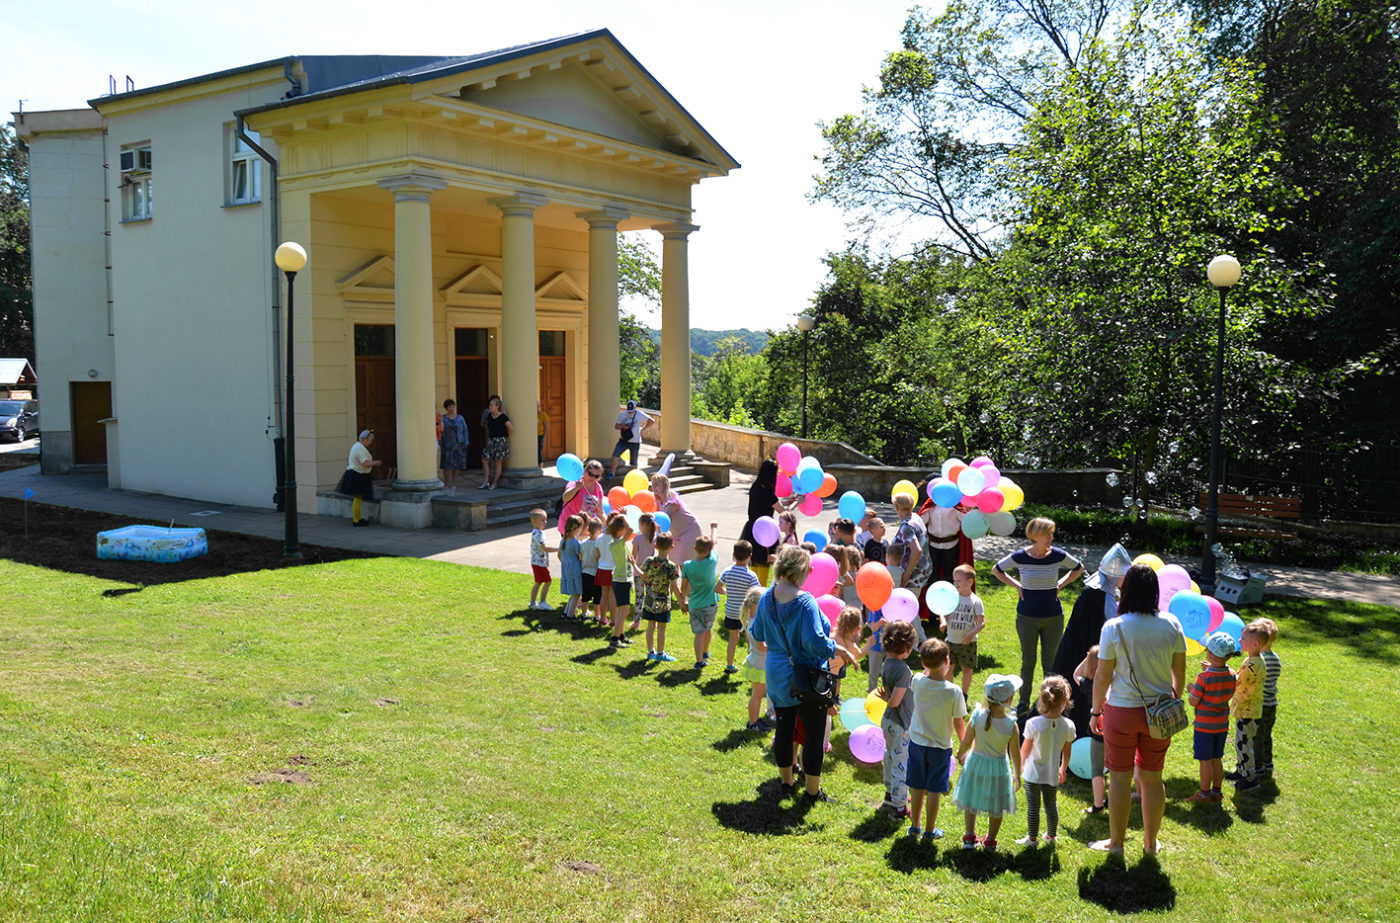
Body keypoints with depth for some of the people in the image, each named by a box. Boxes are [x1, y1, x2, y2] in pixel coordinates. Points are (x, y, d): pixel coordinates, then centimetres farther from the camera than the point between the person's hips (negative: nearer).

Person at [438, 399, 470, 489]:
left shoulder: (460, 418, 5)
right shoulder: (442, 418, 1)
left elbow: (465, 431, 6)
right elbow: (440, 431, 2)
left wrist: (465, 443, -2)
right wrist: (440, 444, -6)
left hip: (458, 444, 2)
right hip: (447, 445, -2)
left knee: (457, 464, 1)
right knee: (447, 464, -8)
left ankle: (454, 483, 9)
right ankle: (447, 484, -3)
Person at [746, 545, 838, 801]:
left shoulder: (767, 598, -4)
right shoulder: (805, 602, -24)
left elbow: (757, 633, 8)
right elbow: (816, 642, -28)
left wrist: (751, 623, 29)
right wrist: (833, 646, -10)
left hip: (778, 676, 6)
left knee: (784, 729, 18)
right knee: (814, 734, 9)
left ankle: (787, 782, 33)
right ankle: (813, 790, 19)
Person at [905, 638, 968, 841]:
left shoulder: (918, 682, -14)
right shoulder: (953, 691, -22)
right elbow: (958, 724, -10)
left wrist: (930, 666, 5)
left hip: (917, 742, 3)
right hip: (940, 747, -3)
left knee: (917, 787, 16)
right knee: (934, 790, 11)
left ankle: (914, 826, 29)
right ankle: (929, 830, 23)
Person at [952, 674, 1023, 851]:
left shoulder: (977, 716, -20)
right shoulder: (1011, 725, -22)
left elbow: (966, 742, -10)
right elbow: (1015, 754, -11)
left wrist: (960, 755, 12)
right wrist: (1017, 776, 5)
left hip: (976, 764, 1)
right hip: (999, 768, -1)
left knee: (971, 802, 22)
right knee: (997, 808, 19)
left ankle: (970, 837, 30)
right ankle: (990, 841, 32)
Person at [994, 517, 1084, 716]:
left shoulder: (1058, 555, -7)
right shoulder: (1020, 557, -10)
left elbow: (1079, 568, 12)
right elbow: (997, 569, 6)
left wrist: (1060, 584, 2)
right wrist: (1016, 585, -2)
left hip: (1053, 617, 1)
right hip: (1027, 617, -1)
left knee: (1050, 663, 8)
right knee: (1028, 662, 10)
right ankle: (1024, 702, 24)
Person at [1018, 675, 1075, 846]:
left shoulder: (1033, 724, -22)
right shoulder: (1068, 726, -16)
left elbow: (1025, 749, -9)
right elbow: (1066, 752, -2)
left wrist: (1021, 765, 11)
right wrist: (1063, 769, 17)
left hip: (1033, 773, -2)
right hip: (1052, 774, 3)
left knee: (1033, 806, 10)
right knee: (1051, 804, 19)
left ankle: (1032, 838, 21)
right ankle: (1051, 836, 34)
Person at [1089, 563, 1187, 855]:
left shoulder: (1114, 628, -14)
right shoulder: (1171, 624, -4)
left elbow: (1102, 677, -9)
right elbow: (1180, 673, 5)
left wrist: (1095, 711, 4)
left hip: (1122, 711, -3)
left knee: (1120, 777, 9)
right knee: (1152, 778, 15)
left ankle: (1116, 842, 21)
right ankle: (1150, 842, 28)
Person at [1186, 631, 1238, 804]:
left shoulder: (1203, 677, -22)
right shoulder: (1232, 675, -5)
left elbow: (1194, 702, -17)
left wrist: (1191, 689, 4)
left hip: (1205, 726, -6)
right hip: (1222, 725, 6)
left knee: (1205, 760, 4)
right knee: (1217, 759, 17)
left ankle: (1204, 794, 12)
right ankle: (1216, 791, 27)